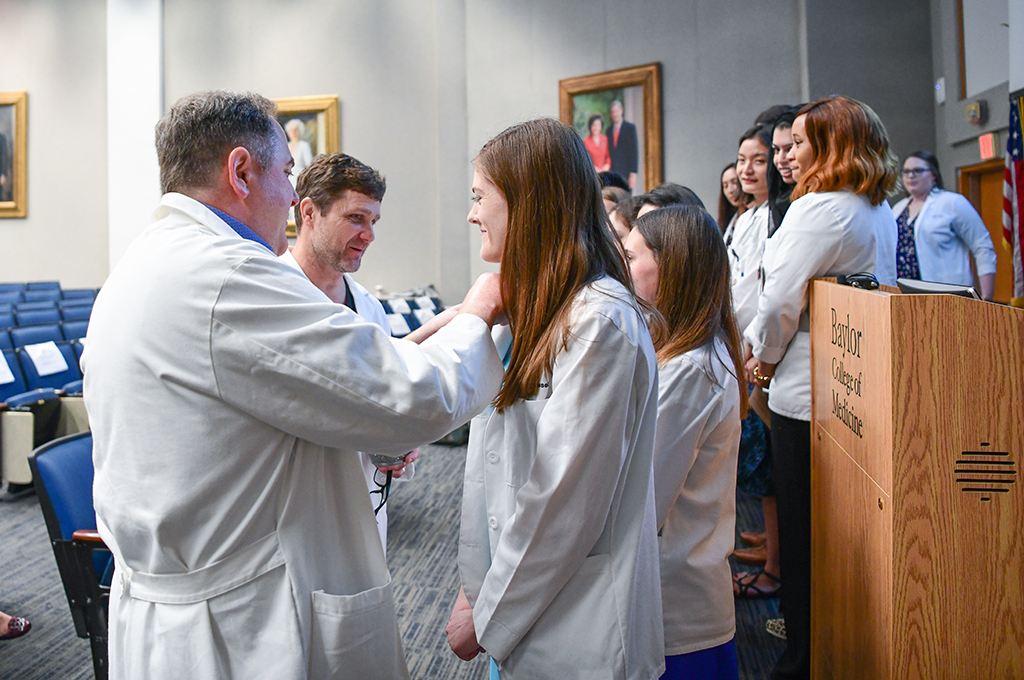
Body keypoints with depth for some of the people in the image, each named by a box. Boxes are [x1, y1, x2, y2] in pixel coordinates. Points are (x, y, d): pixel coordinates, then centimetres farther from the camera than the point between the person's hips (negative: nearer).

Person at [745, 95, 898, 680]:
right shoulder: (883, 213, 11)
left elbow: (782, 301, -18)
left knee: (803, 529, 4)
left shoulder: (819, 209, -17)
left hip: (808, 395, -9)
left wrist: (763, 357, 3)